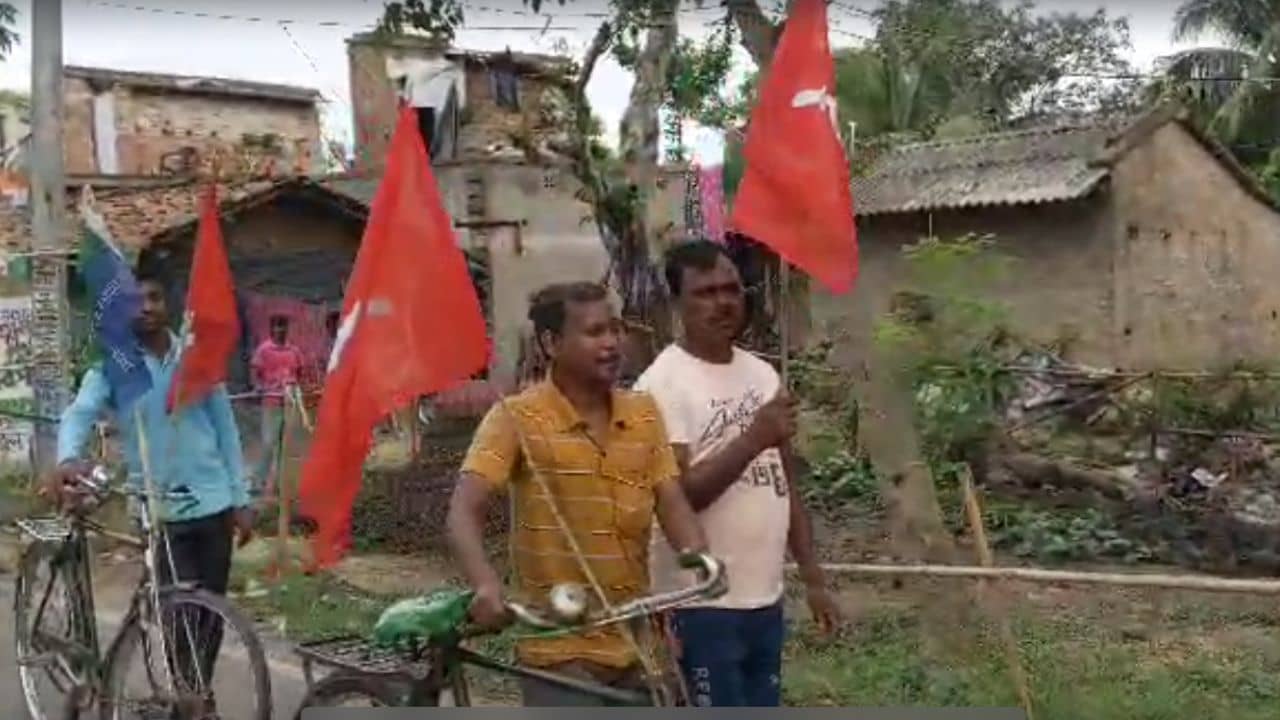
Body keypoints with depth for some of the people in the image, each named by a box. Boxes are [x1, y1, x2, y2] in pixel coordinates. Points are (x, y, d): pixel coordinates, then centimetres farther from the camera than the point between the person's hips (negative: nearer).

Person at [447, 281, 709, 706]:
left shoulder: (644, 415, 5)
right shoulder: (518, 418, -11)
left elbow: (672, 503, -1)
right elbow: (464, 511, -20)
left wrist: (700, 558, -22)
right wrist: (485, 584, -38)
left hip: (636, 646, 5)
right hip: (560, 652, -5)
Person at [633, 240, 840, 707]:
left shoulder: (763, 374, 9)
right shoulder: (662, 383, -13)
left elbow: (784, 483, 14)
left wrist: (813, 577, 12)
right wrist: (753, 440, -27)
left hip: (764, 599, 7)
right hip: (702, 605, -7)